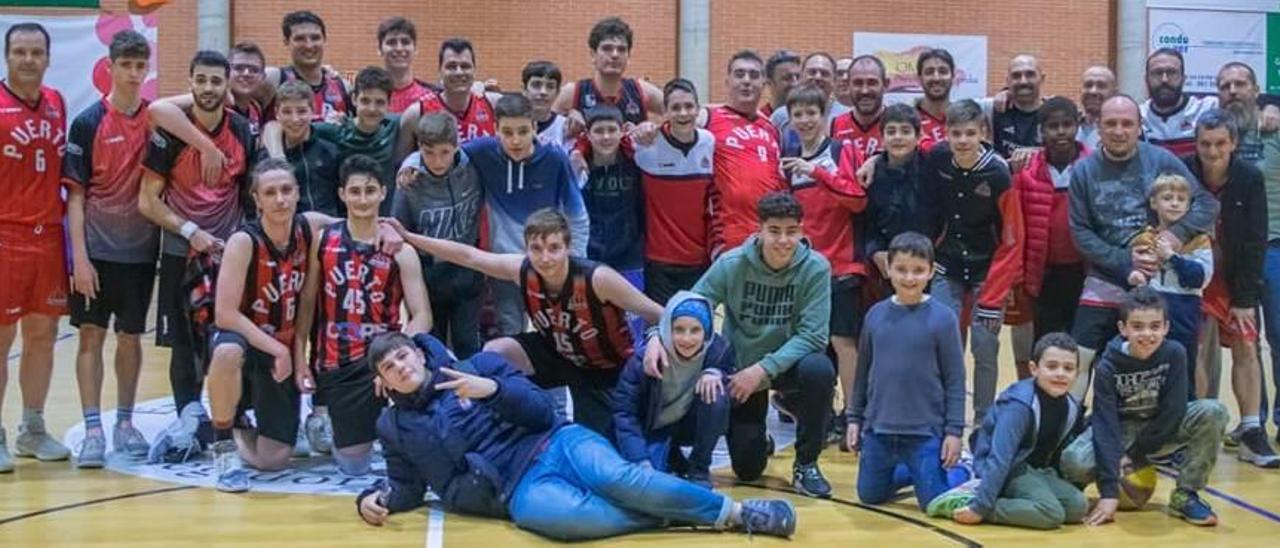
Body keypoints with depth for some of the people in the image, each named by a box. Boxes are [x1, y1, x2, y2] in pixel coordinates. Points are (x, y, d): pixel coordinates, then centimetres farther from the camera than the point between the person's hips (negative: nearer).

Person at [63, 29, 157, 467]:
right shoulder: (89, 123, -4)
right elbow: (75, 194, -4)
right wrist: (79, 257, -10)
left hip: (141, 249, 2)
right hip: (96, 249, -2)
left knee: (131, 336, 10)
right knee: (91, 334, 0)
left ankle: (125, 423, 21)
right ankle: (93, 430, 3)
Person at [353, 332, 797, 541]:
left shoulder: (477, 366, 10)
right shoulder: (394, 427, 15)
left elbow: (543, 413, 3)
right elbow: (409, 487, 23)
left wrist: (493, 389, -14)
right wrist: (375, 497, 1)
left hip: (553, 446, 1)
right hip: (520, 488, 0)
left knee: (616, 478, -31)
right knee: (551, 513, -38)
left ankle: (734, 512, -19)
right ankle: (667, 516, -24)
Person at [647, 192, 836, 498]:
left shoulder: (815, 268, -17)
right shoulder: (732, 264, -14)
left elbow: (813, 335, -21)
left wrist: (763, 369, -31)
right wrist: (658, 335, -33)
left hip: (787, 364, 0)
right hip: (739, 367, 1)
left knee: (819, 370, -35)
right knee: (748, 469, -4)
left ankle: (806, 464, -11)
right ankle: (756, 438, 37)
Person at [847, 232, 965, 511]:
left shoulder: (942, 317, -9)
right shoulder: (876, 314, 2)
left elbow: (955, 379, -5)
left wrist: (954, 431, -7)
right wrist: (854, 418, 11)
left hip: (925, 432, -4)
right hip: (878, 428, 4)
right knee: (870, 495, 11)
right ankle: (908, 471, 38)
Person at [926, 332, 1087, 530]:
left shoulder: (1071, 407, -2)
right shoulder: (1019, 405, -24)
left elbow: (1061, 450, 12)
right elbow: (999, 458, -29)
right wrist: (980, 507, -32)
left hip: (1039, 470, 8)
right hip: (1009, 469, -8)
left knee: (1077, 506, -13)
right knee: (1051, 513, -26)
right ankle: (964, 502, -23)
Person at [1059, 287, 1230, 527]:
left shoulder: (1174, 354, -20)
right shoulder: (1109, 365, -23)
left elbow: (1173, 411, -16)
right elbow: (1105, 425, -27)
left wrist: (1136, 453, -18)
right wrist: (1109, 492, -34)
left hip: (1161, 429, 2)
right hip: (1119, 429, -2)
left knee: (1213, 412, -25)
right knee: (1075, 461, -33)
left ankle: (1185, 495, -13)